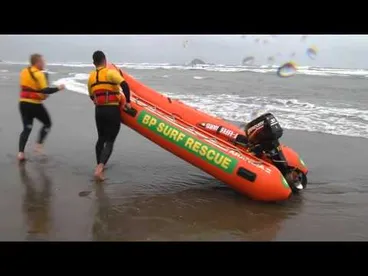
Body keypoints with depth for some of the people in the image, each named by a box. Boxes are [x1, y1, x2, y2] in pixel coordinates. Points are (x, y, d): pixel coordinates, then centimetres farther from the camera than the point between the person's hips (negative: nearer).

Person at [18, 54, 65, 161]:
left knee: (27, 128, 11)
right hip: (35, 104, -7)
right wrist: (58, 88, -10)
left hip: (23, 103, 7)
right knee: (47, 123, 14)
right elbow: (45, 90, -22)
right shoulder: (39, 74, -14)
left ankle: (21, 152, 1)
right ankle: (39, 145, 5)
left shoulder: (24, 72, 10)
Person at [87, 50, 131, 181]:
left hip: (99, 110, 6)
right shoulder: (110, 72, -8)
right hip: (112, 110, -6)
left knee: (101, 139, 22)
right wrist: (128, 102, -14)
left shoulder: (91, 77, 11)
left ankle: (99, 166, 31)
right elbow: (124, 85, -22)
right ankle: (99, 168, -18)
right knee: (110, 142, -2)